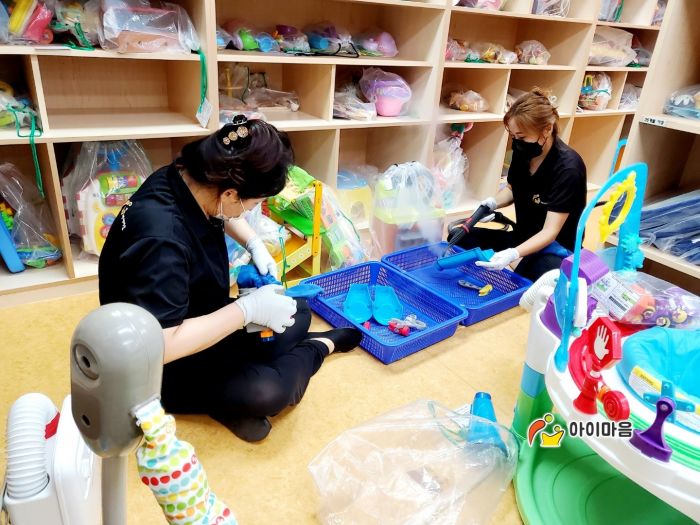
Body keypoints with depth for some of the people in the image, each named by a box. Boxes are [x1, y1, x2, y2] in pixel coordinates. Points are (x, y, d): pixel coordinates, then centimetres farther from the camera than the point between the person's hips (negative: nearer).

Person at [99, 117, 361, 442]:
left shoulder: (188, 180, -10)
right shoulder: (161, 241, -36)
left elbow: (224, 216, 14)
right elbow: (162, 345, -36)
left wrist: (254, 245, -2)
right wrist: (247, 309, -31)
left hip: (197, 321, 9)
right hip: (164, 366, -8)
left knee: (297, 313, 11)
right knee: (267, 391, -26)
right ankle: (319, 347, 3)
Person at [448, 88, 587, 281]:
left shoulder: (567, 169, -25)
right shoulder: (523, 152, -6)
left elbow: (550, 232, -27)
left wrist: (513, 254, -44)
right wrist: (493, 202, -8)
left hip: (555, 247, -7)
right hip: (524, 237, 7)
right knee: (458, 237, -9)